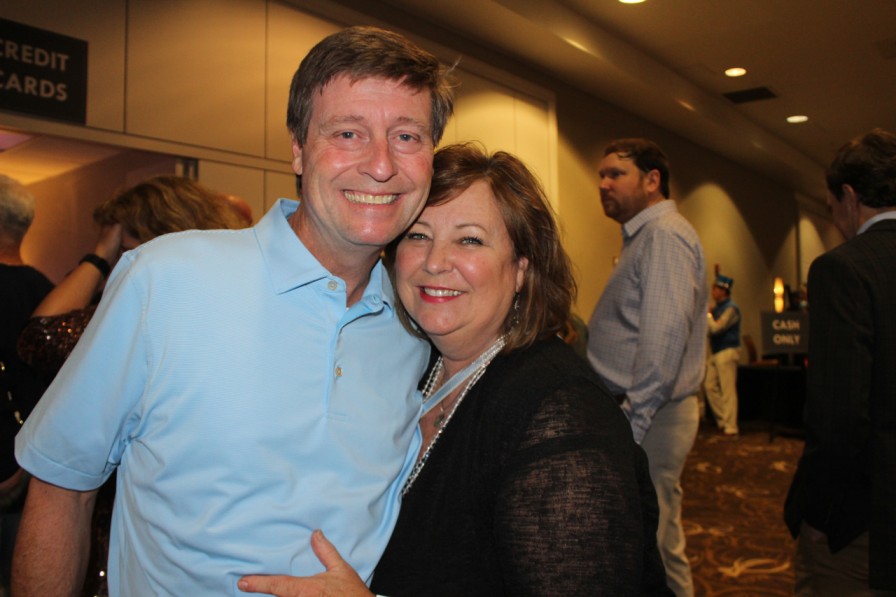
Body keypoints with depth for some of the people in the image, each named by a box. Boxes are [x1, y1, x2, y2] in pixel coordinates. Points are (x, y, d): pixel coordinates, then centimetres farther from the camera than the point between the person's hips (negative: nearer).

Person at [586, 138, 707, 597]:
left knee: (651, 548, 0)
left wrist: (631, 422, -23)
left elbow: (664, 336, -24)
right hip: (639, 412, 10)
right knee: (654, 543, 18)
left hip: (648, 416, -10)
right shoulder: (643, 236, 19)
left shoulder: (664, 235, -13)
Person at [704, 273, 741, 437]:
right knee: (710, 386, 9)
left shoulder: (731, 308, -12)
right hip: (715, 353, 9)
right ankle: (722, 420, 19)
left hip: (727, 352, -9)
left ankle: (730, 428, -2)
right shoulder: (717, 308, 15)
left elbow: (716, 328, -21)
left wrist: (706, 314, -8)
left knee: (728, 390, -6)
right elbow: (711, 328, 22)